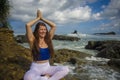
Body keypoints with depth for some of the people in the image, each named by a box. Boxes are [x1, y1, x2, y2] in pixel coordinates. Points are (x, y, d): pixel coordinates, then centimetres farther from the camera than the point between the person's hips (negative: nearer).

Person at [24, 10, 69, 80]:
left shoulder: (48, 40, 3)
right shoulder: (33, 40, -7)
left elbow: (54, 26, 1)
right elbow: (28, 25, -19)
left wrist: (42, 18, 4)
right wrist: (38, 18, -3)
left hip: (47, 67, 4)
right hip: (36, 68, -3)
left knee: (66, 69, -19)